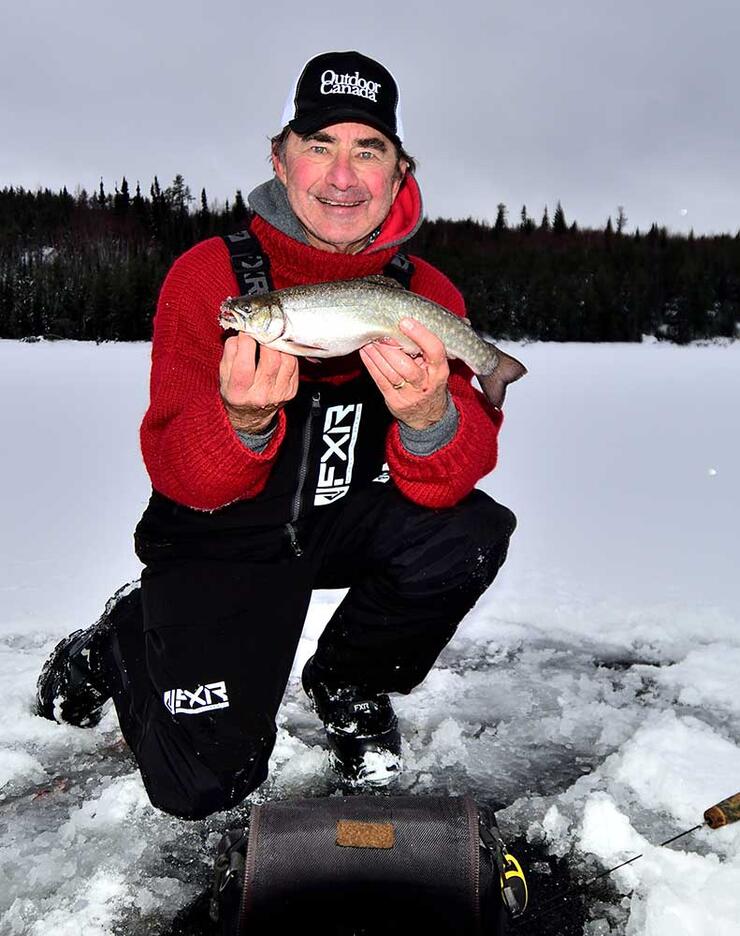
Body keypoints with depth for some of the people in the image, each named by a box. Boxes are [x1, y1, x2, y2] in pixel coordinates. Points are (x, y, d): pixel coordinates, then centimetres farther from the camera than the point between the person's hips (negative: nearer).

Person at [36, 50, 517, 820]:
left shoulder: (426, 293, -6)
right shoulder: (208, 275, -13)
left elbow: (446, 484, -17)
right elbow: (181, 481, -17)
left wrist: (429, 418, -41)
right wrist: (244, 421, -39)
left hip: (348, 522, 3)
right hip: (223, 539, -3)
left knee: (472, 533, -25)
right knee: (208, 783, -12)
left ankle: (349, 684, 4)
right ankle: (123, 645, 21)